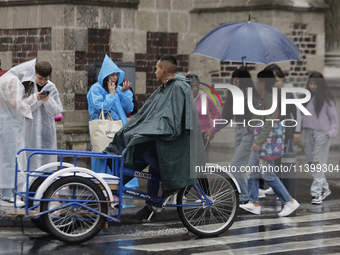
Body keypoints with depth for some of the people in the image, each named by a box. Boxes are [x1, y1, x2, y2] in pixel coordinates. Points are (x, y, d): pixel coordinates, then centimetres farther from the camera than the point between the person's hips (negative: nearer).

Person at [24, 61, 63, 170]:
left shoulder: (51, 88, 5)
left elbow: (57, 110, 2)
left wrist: (48, 100, -15)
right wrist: (36, 99, -18)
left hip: (47, 129, 2)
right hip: (30, 128, -2)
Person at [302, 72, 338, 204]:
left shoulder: (326, 99, -2)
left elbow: (334, 117, -2)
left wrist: (332, 131, -15)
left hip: (321, 133, -6)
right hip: (309, 132, 6)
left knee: (318, 163, -10)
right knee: (311, 162, 6)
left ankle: (317, 193, -10)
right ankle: (325, 188, 20)